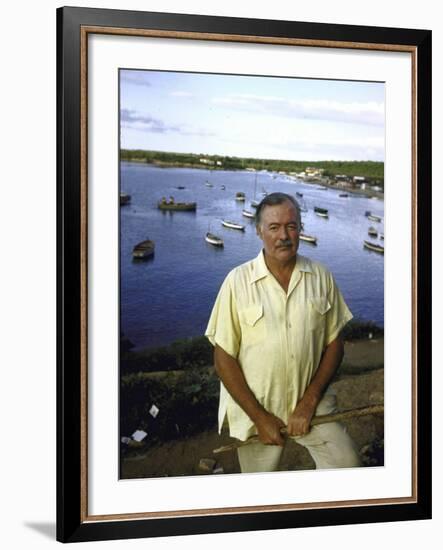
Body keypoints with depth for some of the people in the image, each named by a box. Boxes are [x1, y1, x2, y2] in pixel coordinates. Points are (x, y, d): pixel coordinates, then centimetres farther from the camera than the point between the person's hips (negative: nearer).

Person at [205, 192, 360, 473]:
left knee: (348, 465, -13)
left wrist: (309, 402, -10)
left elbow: (334, 344, 2)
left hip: (311, 401, 2)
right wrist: (260, 417, -12)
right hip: (254, 408, -1)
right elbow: (224, 359, -9)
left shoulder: (321, 277, -3)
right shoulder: (238, 281, -11)